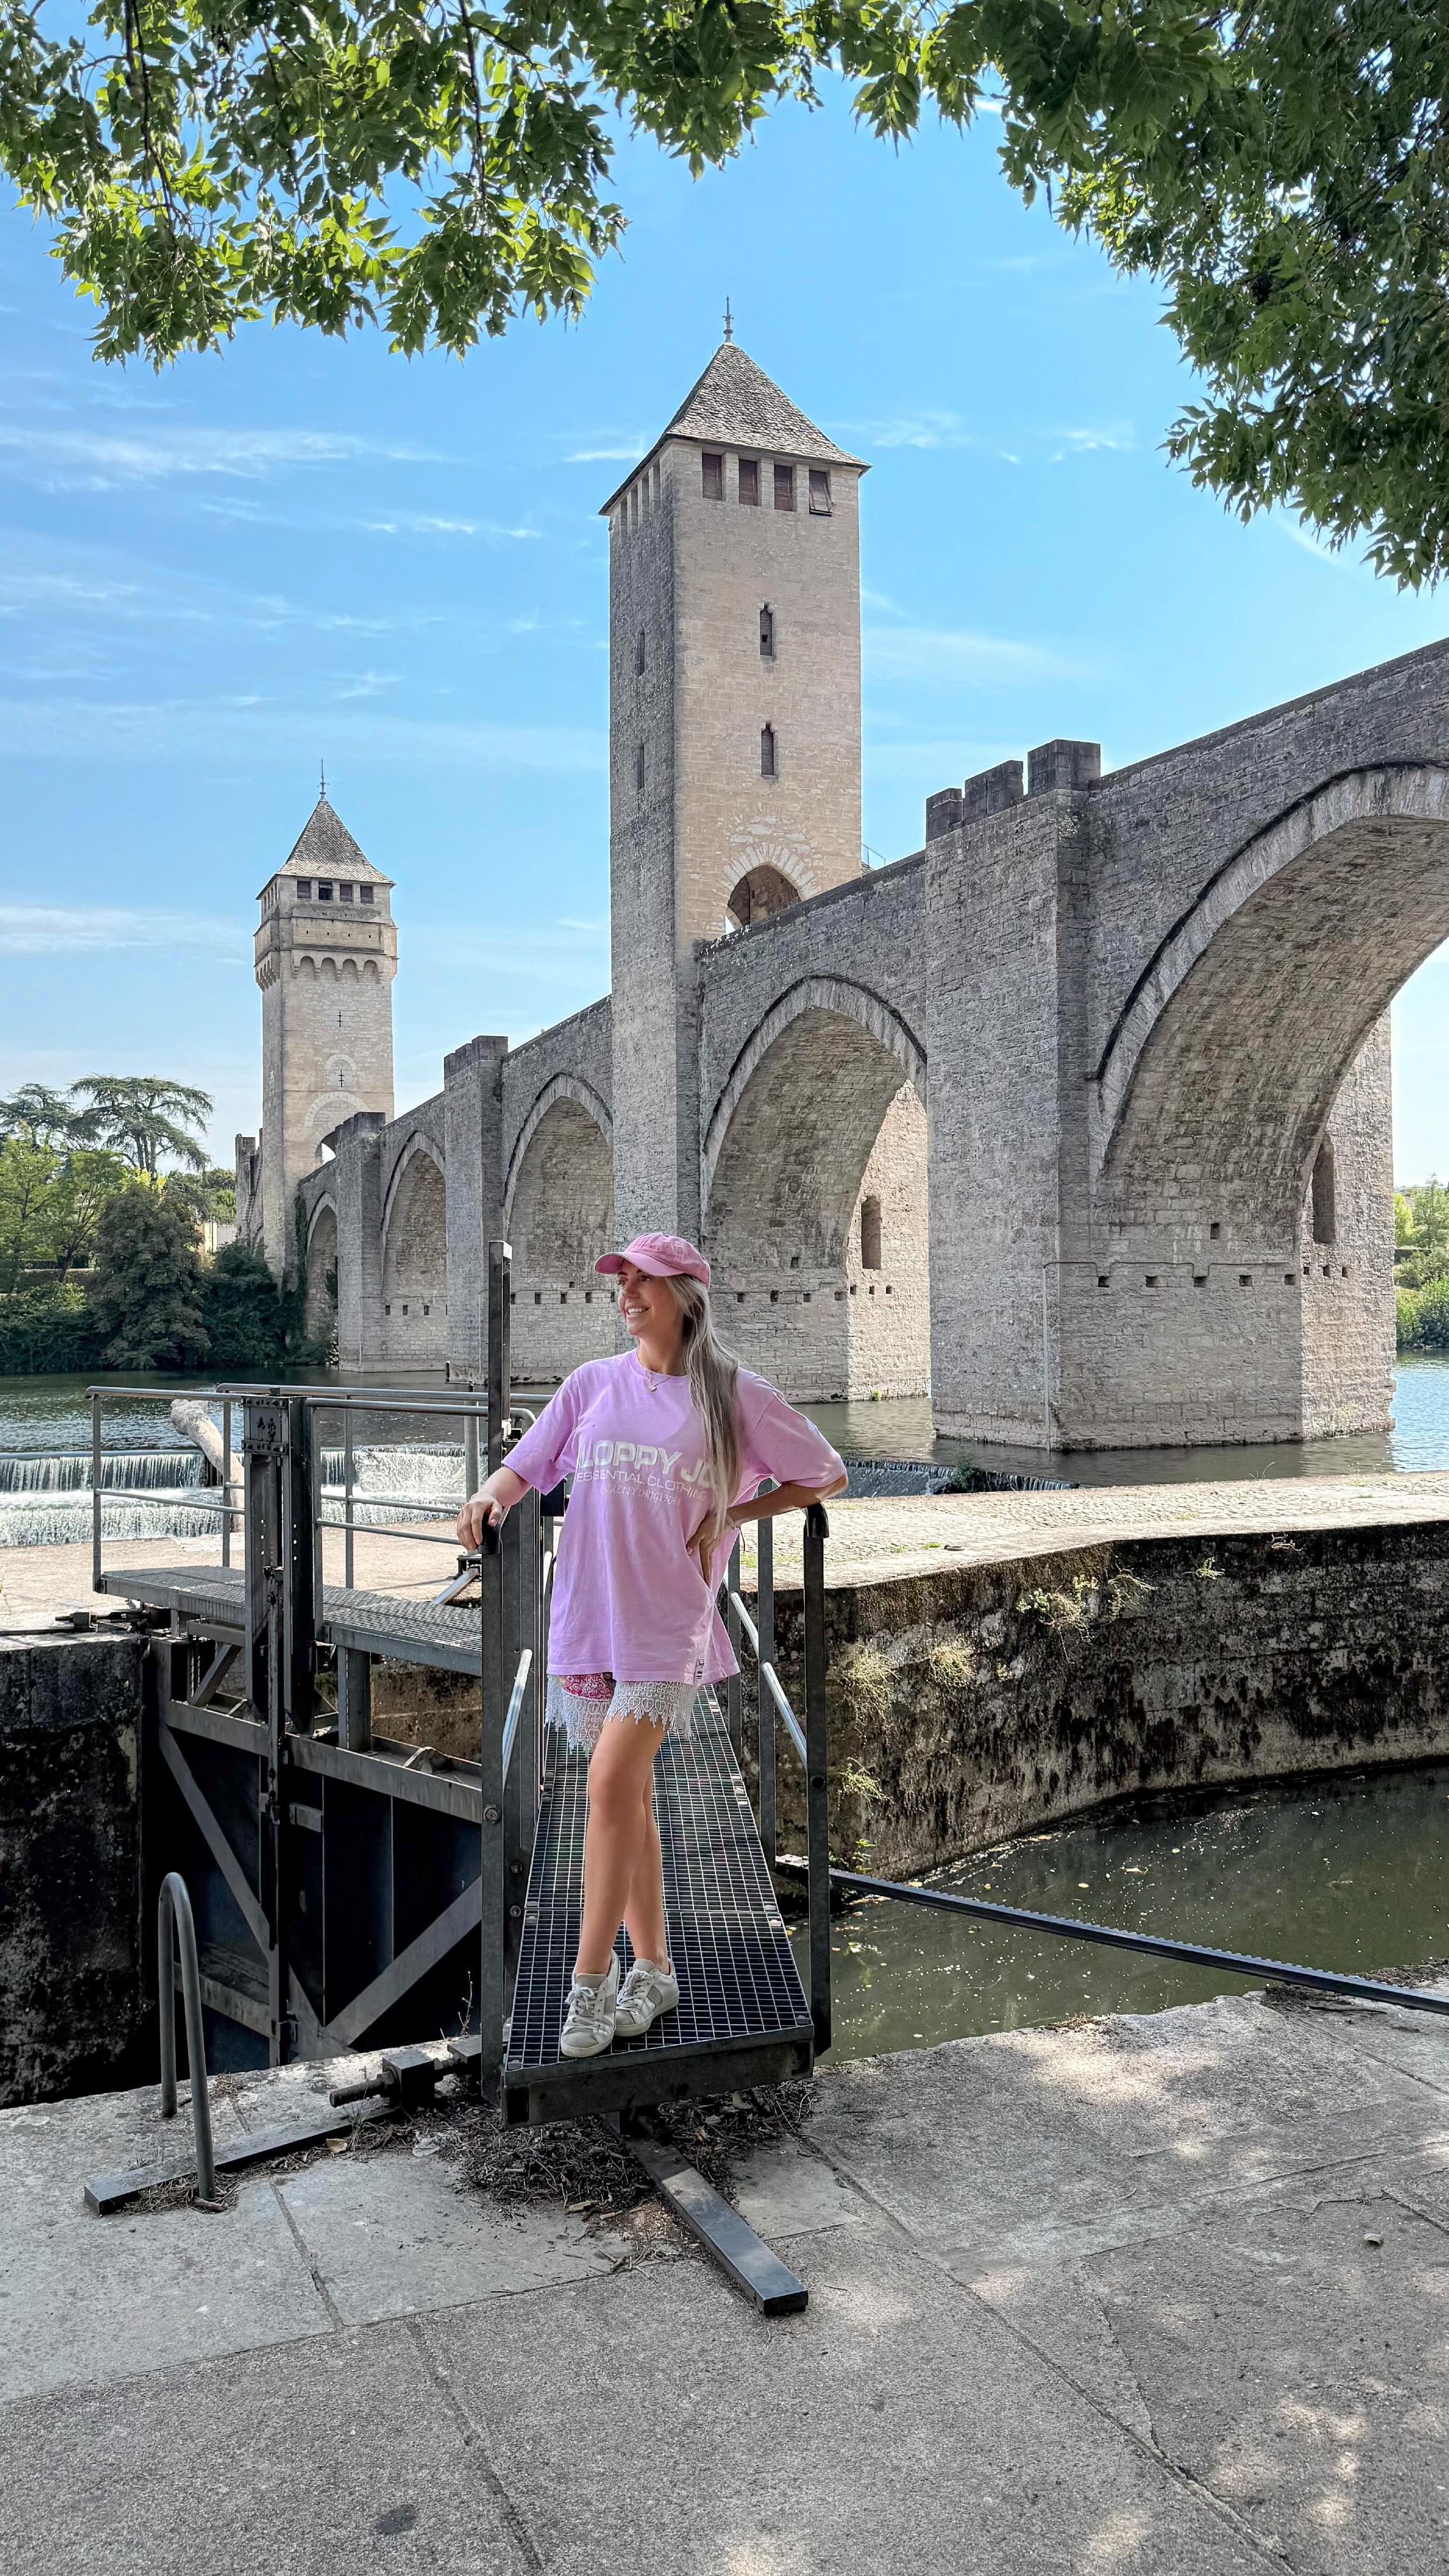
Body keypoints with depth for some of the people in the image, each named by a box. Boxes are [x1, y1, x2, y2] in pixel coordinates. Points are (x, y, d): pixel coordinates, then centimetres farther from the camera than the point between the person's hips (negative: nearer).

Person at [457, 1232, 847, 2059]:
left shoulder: (736, 1395, -1)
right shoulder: (594, 1383, 9)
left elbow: (829, 1475, 7)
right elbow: (526, 1465, 8)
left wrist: (731, 1515, -2)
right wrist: (492, 1496, -14)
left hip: (670, 1619, -4)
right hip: (587, 1613, 4)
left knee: (612, 1786, -14)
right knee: (631, 1798, 11)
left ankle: (591, 1980, -1)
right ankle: (654, 1970, 24)